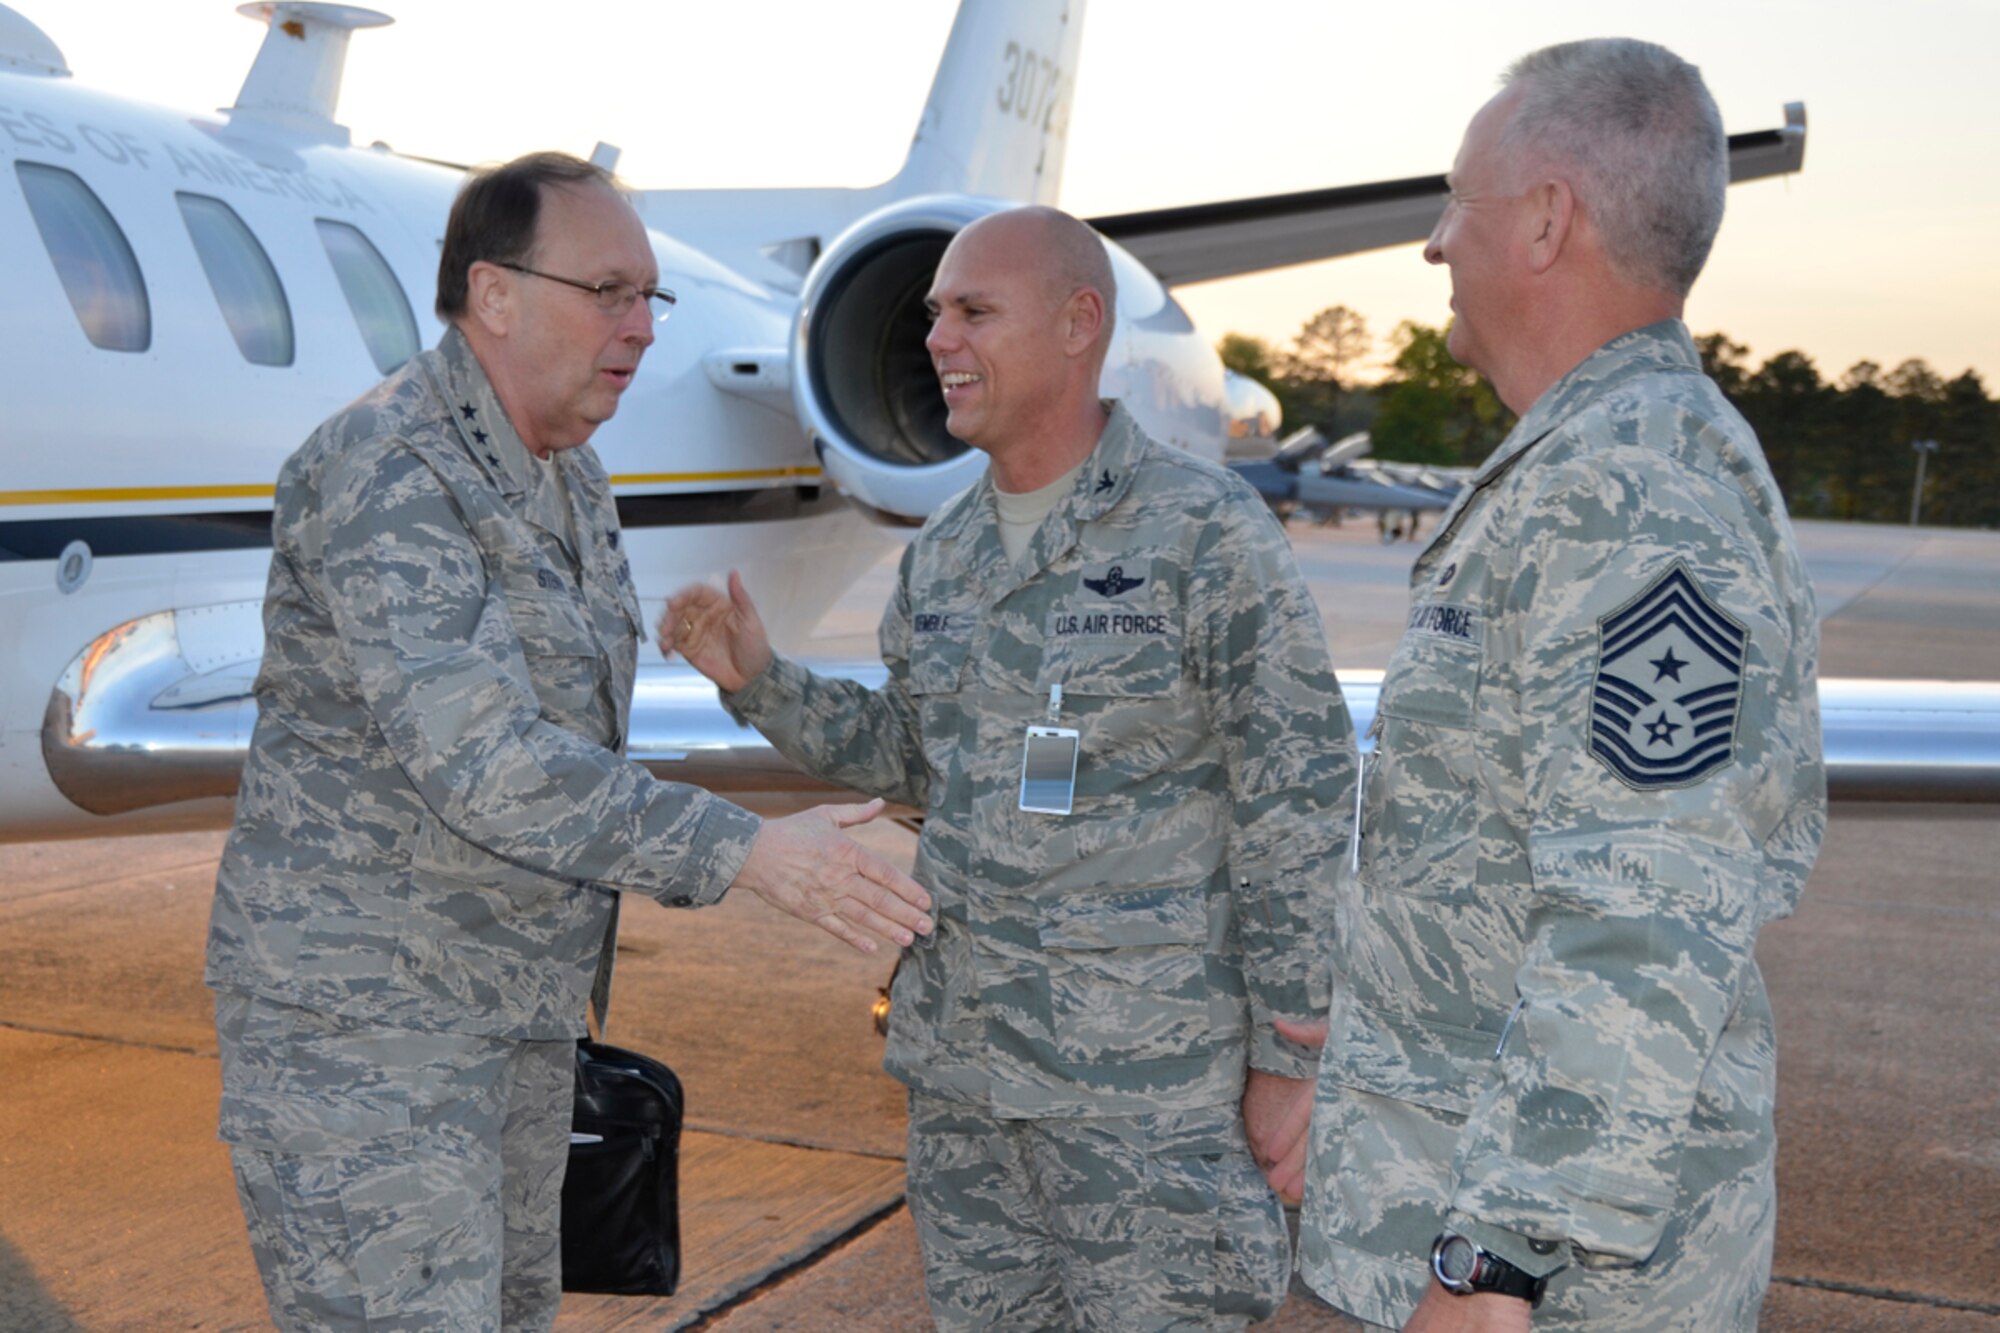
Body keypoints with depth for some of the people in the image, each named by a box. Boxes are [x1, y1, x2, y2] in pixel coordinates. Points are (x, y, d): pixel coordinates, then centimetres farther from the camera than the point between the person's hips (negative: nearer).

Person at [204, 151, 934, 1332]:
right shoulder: (385, 479, -21)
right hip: (356, 1021, -9)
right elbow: (480, 762, -31)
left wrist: (566, 993, 21)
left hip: (511, 1011, 9)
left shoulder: (566, 480, 9)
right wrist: (752, 854, -34)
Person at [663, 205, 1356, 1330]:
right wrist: (760, 680, 4)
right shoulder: (944, 554, 8)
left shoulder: (1207, 532, -12)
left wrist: (1288, 1060, -12)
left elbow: (1299, 810, -11)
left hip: (1145, 1077, -6)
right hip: (960, 1065, 7)